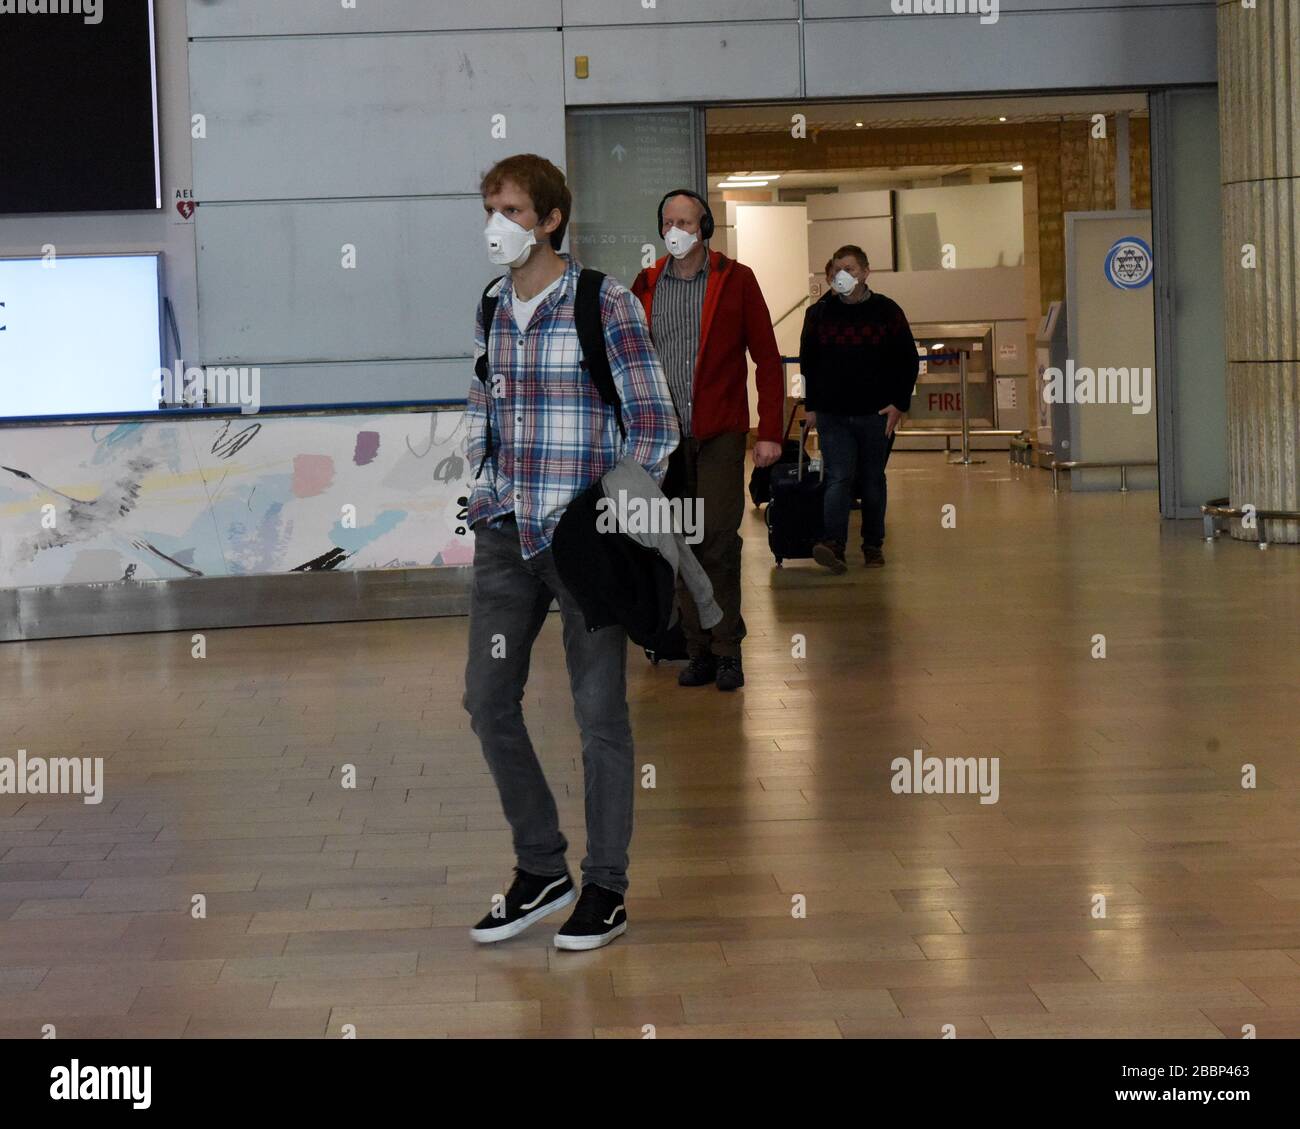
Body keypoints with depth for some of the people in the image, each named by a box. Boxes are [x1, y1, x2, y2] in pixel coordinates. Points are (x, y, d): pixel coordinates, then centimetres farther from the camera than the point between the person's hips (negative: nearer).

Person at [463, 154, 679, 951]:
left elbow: (655, 425, -9)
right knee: (488, 699, 7)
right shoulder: (489, 311, 9)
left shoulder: (607, 307, -10)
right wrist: (484, 497, 11)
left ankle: (606, 888, 15)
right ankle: (541, 869, 23)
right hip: (507, 535, 6)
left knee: (599, 710, 3)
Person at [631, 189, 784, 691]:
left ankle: (727, 651, 1)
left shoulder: (735, 280, 1)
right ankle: (698, 650, 14)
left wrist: (769, 432, -5)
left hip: (720, 433, -3)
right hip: (664, 437, 3)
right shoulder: (646, 286, 9)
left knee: (718, 538, -9)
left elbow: (768, 358, 0)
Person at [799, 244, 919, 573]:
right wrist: (811, 406, 6)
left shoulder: (887, 311, 1)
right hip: (832, 415, 0)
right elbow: (807, 363, 12)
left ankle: (873, 545, 18)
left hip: (876, 414, 0)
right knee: (839, 478, -11)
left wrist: (899, 404, -4)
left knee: (873, 481, 8)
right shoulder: (818, 314, 5)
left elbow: (909, 361, 4)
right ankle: (834, 545, -21)